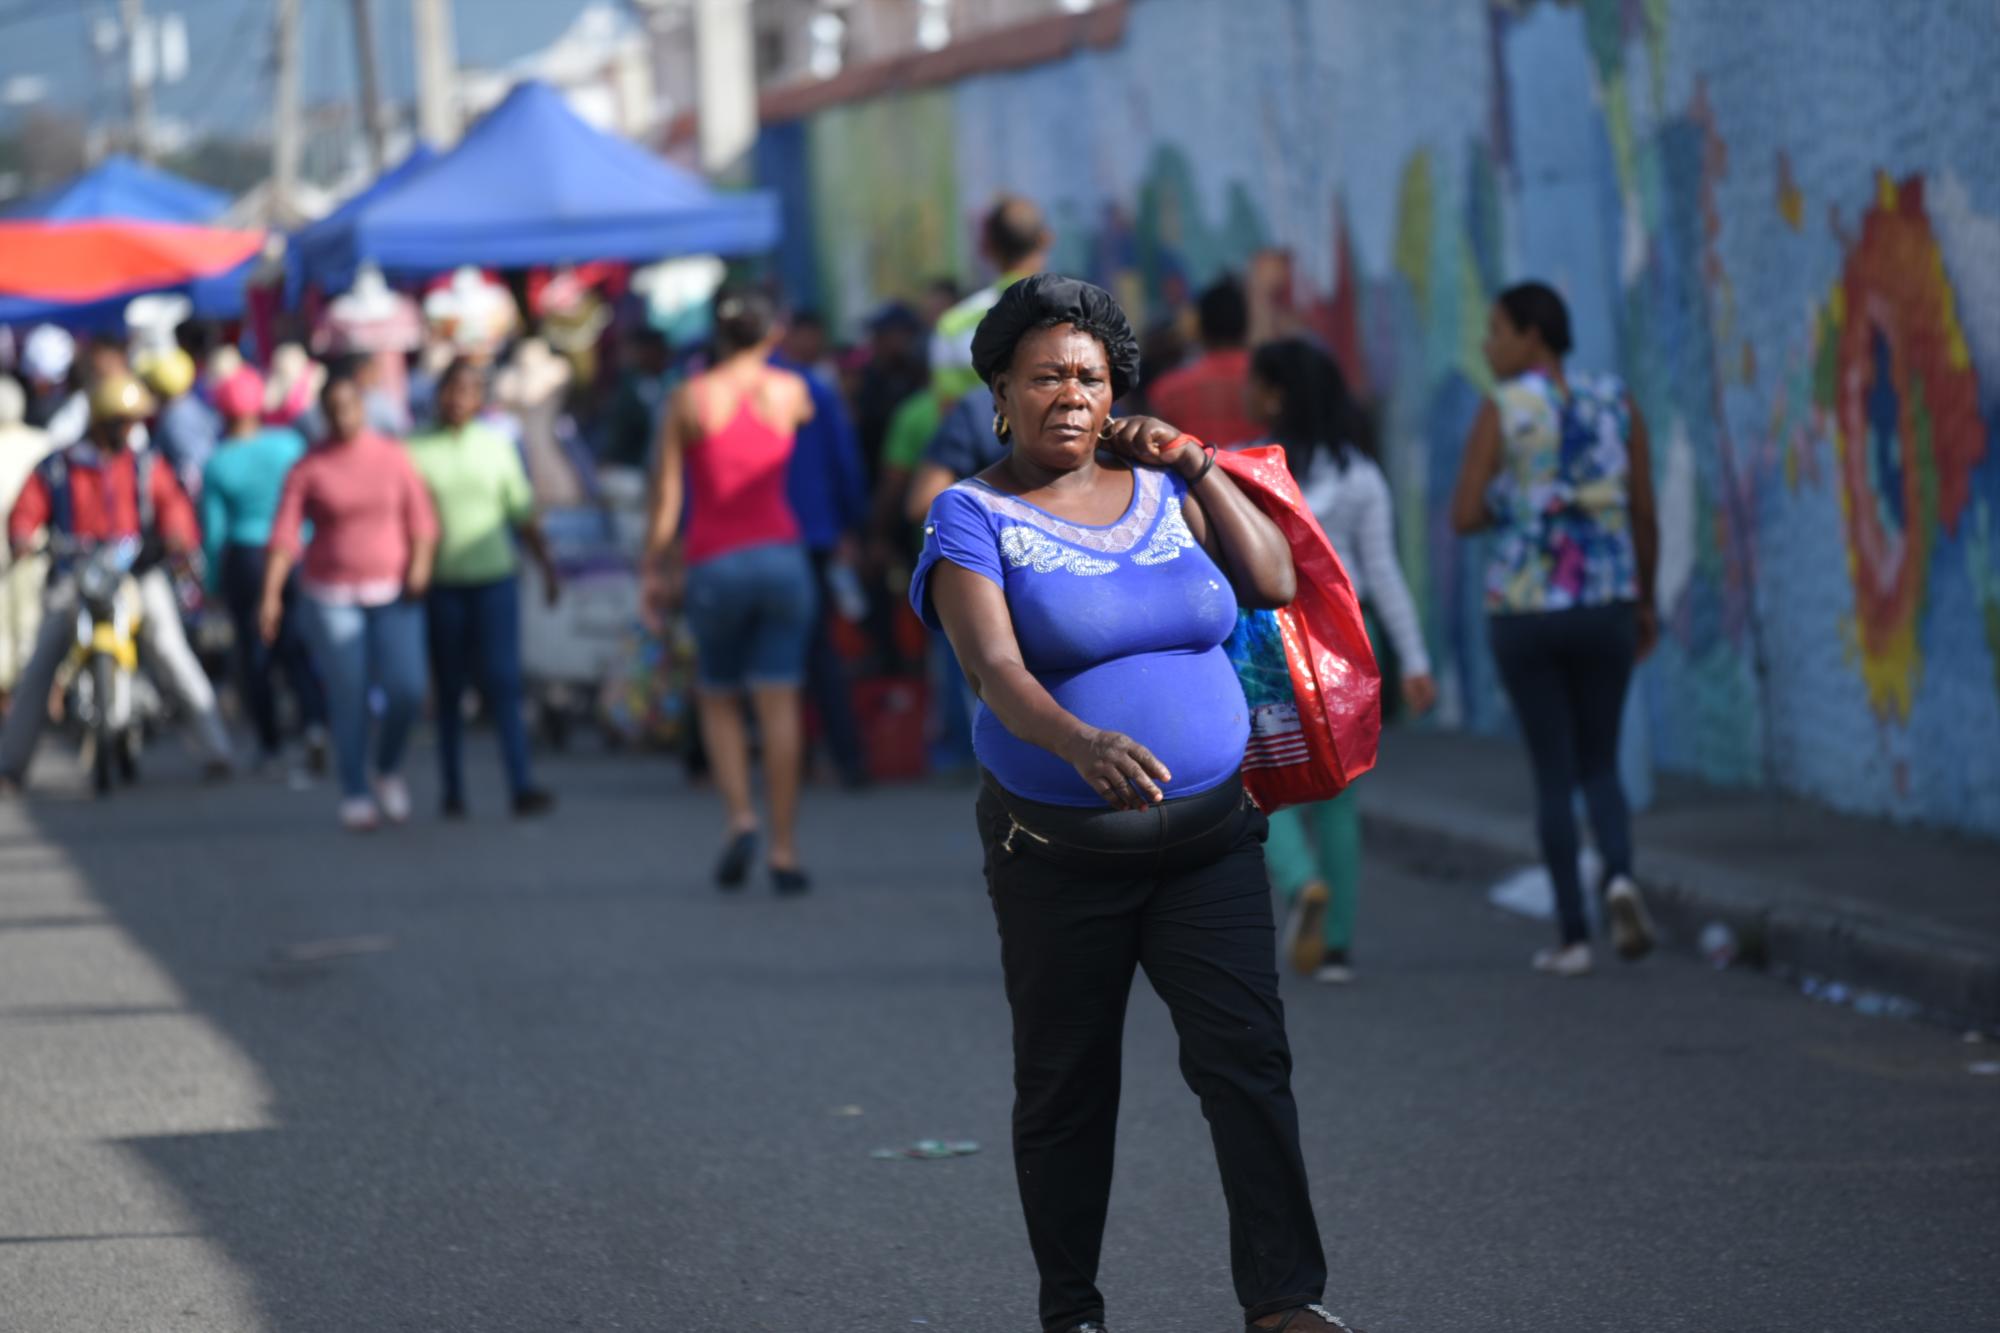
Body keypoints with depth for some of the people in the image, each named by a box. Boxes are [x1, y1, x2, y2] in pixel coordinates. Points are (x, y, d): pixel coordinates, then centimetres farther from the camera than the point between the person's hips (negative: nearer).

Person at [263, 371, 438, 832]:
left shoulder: (394, 457, 4)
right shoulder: (308, 468, -2)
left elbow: (422, 520, 4)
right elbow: (284, 534, -9)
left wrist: (421, 562, -15)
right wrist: (271, 594, -20)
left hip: (392, 593, 1)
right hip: (331, 596, -1)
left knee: (406, 690, -11)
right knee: (348, 698, -4)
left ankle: (388, 767, 16)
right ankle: (355, 795, 7)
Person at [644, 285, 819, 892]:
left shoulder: (688, 400, -2)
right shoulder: (788, 391, 3)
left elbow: (667, 495, -2)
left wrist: (655, 567, 6)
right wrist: (758, 365, 39)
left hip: (714, 562, -1)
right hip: (781, 556, 1)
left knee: (718, 700, 14)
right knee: (779, 702, 0)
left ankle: (740, 818, -7)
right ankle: (784, 850, -5)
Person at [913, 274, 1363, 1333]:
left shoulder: (1159, 489, 9)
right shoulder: (974, 517, -6)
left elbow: (1274, 583, 1)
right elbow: (992, 666, -22)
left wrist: (1198, 468, -6)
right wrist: (1079, 741, -41)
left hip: (1210, 838, 3)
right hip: (1061, 856, -2)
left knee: (1246, 1056, -10)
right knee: (1065, 1088, 6)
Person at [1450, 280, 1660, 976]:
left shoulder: (1500, 412, -8)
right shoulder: (1617, 404, 1)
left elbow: (1463, 516, -13)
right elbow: (1645, 514, 2)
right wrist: (1648, 603, 14)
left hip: (1522, 612, -2)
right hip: (1603, 608, 2)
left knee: (1552, 774, 9)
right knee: (1599, 767, 15)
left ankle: (1573, 936, 6)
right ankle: (1619, 877, -14)